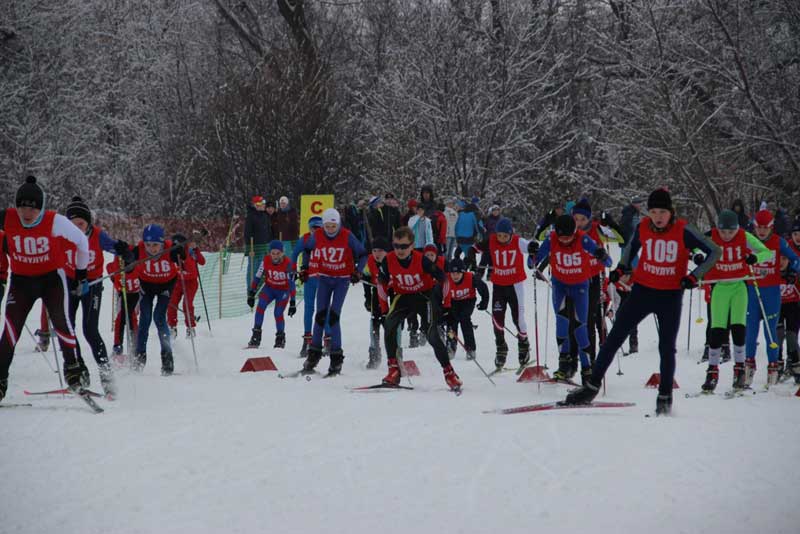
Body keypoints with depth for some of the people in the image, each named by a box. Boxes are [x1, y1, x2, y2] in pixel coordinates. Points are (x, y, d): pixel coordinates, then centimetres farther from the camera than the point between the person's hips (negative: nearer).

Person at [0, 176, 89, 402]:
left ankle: (73, 368, -5)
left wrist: (81, 274, 4)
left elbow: (81, 241, -4)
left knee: (61, 320, -19)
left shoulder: (55, 221, -19)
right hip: (21, 280, 2)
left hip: (51, 278, -1)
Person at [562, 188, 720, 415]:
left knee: (667, 347, 2)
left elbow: (714, 252, -7)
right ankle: (592, 387, 7)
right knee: (614, 337, 0)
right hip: (642, 291, 2)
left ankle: (665, 398, 17)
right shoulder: (643, 227, -4)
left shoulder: (683, 231, -13)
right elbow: (632, 247, 19)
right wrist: (622, 267, 4)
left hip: (670, 296, -2)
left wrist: (694, 276, -14)